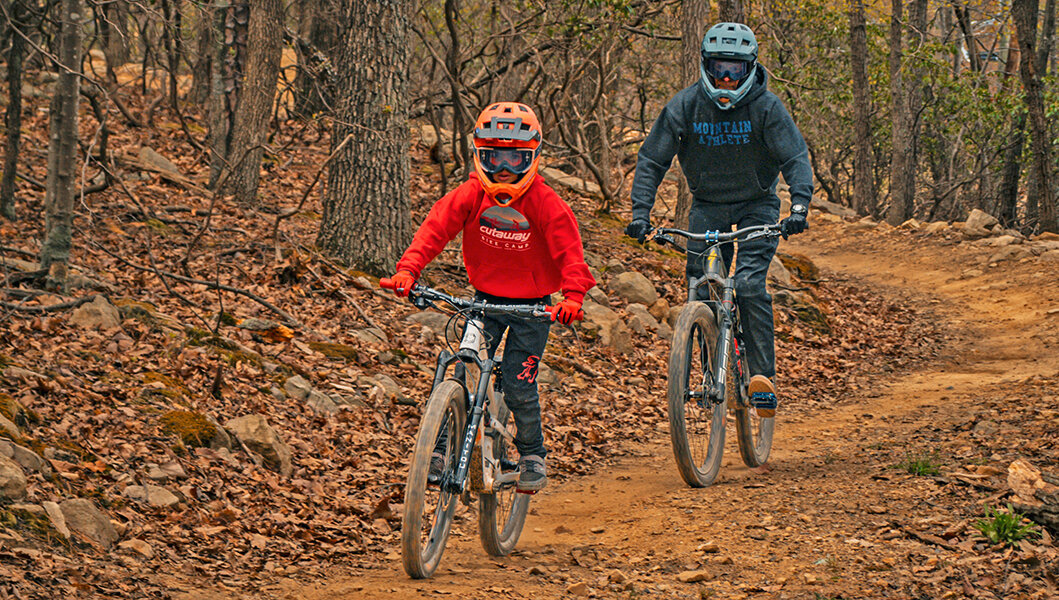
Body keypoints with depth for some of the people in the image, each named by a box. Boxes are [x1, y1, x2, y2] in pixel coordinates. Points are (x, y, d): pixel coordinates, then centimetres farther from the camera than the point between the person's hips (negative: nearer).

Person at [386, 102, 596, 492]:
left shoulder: (545, 204, -16)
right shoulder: (471, 195, -8)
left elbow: (569, 252, -19)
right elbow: (436, 227, -15)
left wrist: (572, 297, -35)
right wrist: (408, 269, -30)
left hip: (531, 306, -2)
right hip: (485, 298, 2)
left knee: (518, 386, -6)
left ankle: (532, 456, 16)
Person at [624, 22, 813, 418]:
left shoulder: (766, 107, -17)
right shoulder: (685, 106, -13)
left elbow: (795, 158, -21)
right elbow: (652, 159, -9)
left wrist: (799, 207, -38)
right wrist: (640, 213, -22)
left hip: (757, 205, -2)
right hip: (707, 206, 3)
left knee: (749, 284, -22)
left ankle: (763, 376, -23)